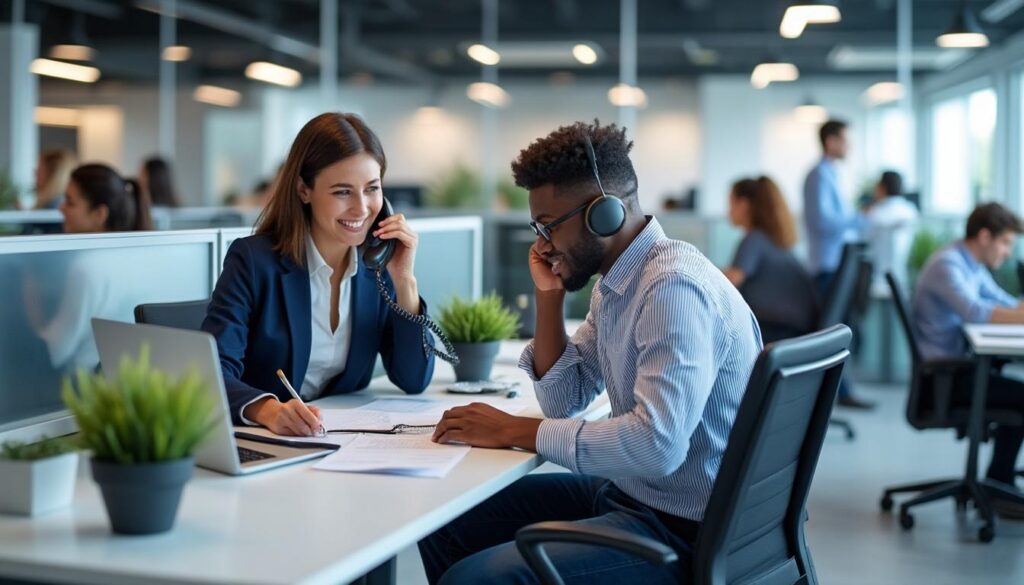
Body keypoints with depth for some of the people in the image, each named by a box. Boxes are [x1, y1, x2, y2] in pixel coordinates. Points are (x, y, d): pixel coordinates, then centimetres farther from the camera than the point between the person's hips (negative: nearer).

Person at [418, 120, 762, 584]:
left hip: (687, 530, -10)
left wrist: (514, 431, -24)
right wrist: (549, 296, 1)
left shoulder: (675, 286, -23)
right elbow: (565, 402, 13)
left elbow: (657, 444, -33)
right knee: (444, 527, 10)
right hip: (628, 493, 10)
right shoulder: (613, 282, 8)